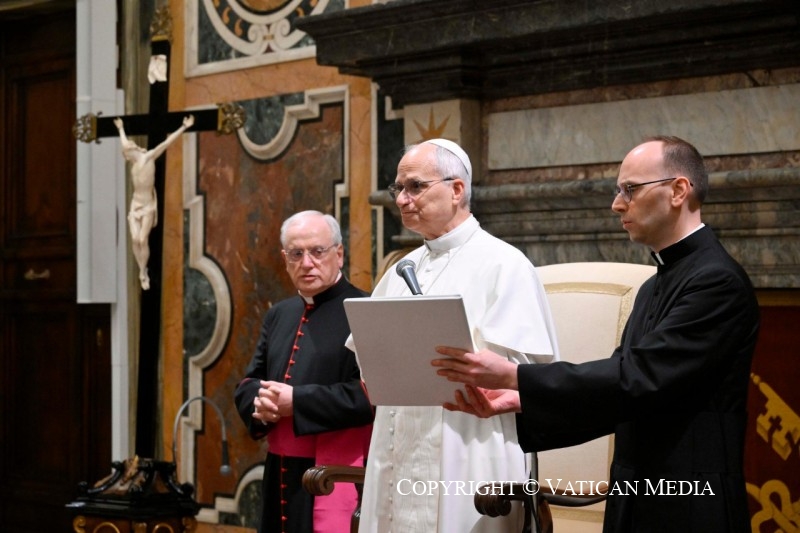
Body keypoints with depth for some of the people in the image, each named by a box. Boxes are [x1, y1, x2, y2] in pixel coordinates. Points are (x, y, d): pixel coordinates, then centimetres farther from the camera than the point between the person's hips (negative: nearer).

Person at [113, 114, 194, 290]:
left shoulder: (148, 157, -5)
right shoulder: (134, 161, 11)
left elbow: (167, 142, -8)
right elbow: (125, 144, 30)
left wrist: (184, 127, -10)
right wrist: (121, 129, 44)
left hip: (148, 206, -5)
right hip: (135, 205, 5)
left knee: (143, 240, -11)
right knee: (135, 239, -7)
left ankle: (143, 273, -1)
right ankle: (142, 272, -1)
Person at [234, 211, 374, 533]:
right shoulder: (279, 315, 14)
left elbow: (369, 393, -20)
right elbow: (247, 385, 16)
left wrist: (296, 401, -18)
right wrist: (260, 402, -8)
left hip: (336, 477, -7)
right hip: (281, 474, 7)